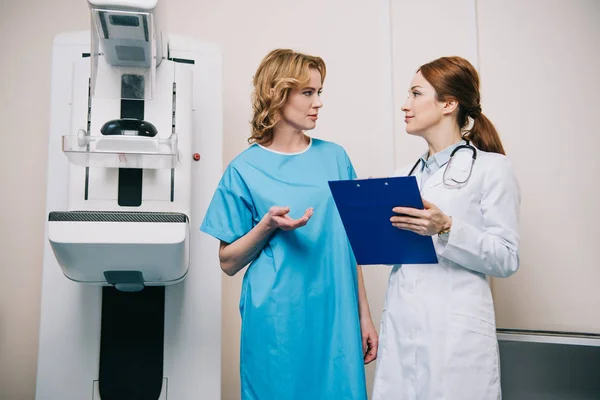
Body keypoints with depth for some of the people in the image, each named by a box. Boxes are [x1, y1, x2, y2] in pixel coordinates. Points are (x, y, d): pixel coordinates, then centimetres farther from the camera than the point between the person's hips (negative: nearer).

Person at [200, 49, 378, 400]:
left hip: (337, 319, 3)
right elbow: (229, 262, 0)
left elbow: (350, 241, 9)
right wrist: (268, 226, -17)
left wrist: (364, 315, 7)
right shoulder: (246, 170, -4)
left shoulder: (335, 158, 4)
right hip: (277, 324, -2)